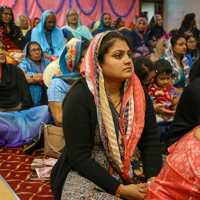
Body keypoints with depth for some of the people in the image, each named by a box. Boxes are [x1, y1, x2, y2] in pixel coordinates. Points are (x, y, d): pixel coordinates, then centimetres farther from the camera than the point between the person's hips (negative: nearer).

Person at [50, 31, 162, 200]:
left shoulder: (138, 93, 1)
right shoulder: (80, 97, -15)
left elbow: (150, 141, -1)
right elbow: (79, 157, -17)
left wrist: (153, 179, -18)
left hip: (132, 171, 4)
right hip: (87, 173, -4)